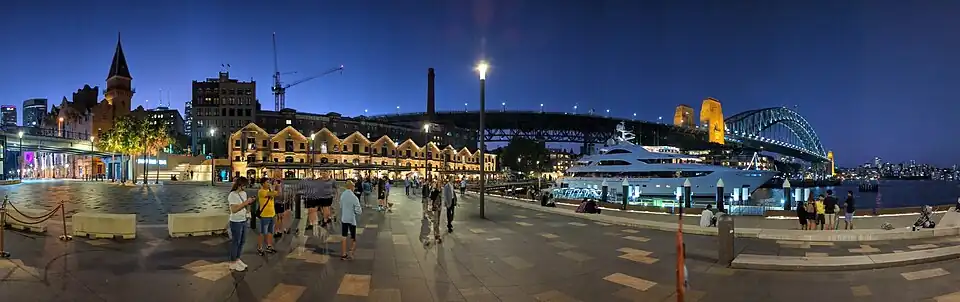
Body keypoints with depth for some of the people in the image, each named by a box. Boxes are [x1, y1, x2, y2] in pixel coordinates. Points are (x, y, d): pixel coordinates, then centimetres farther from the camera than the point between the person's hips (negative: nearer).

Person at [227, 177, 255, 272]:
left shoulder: (244, 193, 8)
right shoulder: (232, 195, -17)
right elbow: (234, 209, -25)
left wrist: (249, 202, 1)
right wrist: (245, 202, -26)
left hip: (244, 221, 8)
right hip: (236, 222, -8)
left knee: (242, 241, 15)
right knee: (235, 242, 2)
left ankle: (237, 259, 29)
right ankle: (233, 263, 14)